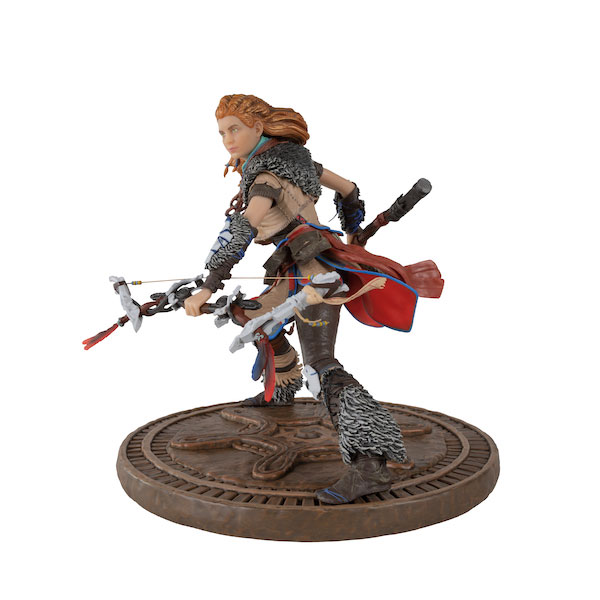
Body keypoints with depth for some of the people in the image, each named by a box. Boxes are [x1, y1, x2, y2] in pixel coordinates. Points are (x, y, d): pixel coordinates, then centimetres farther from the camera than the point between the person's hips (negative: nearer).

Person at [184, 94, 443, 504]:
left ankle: (371, 463, -32)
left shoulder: (267, 174, -12)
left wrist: (209, 287, -29)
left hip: (313, 273, -10)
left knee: (322, 365, -23)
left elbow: (241, 232, -26)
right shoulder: (293, 156, 14)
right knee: (259, 317, 30)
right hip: (300, 274, 10)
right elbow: (347, 188, 22)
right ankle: (284, 389, 53)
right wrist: (353, 236, 36)